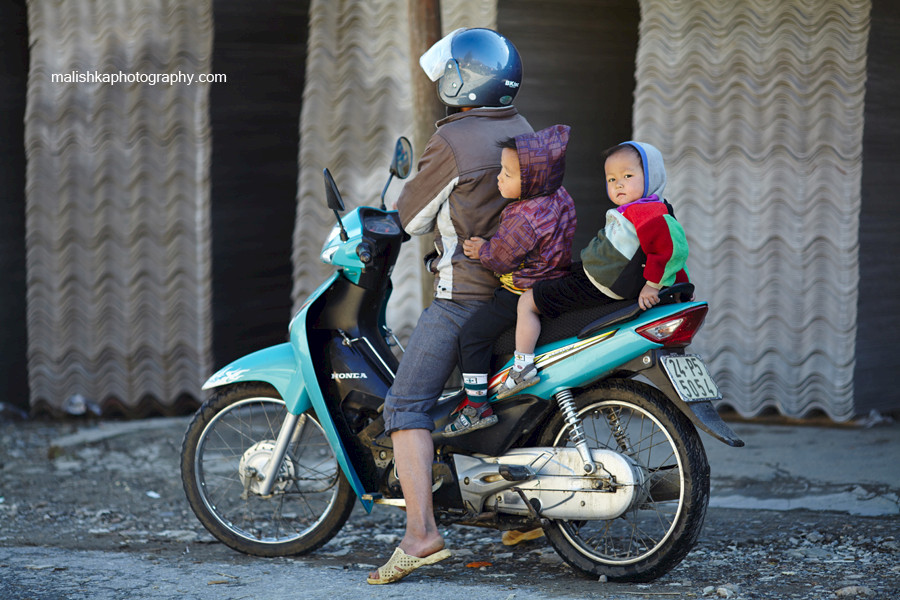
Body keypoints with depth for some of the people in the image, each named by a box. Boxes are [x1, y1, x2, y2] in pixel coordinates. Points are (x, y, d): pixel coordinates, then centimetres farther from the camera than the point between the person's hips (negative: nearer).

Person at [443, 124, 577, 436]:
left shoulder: (523, 220, -29)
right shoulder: (560, 197, 0)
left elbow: (501, 258, -20)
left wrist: (482, 250, -2)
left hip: (523, 293, -10)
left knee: (473, 335, -5)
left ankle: (477, 405, -3)